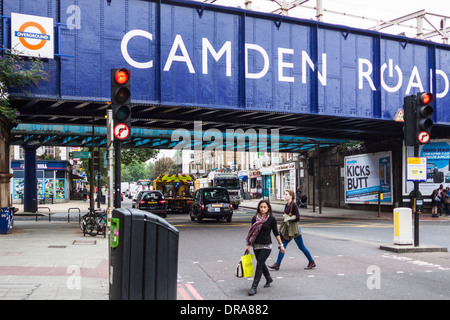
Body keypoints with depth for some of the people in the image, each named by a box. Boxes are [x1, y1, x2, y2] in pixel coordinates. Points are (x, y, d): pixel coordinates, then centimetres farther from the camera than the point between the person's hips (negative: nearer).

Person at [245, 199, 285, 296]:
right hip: (256, 245, 4)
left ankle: (254, 287, -6)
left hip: (266, 246, -4)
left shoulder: (271, 219, -5)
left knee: (259, 265, -10)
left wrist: (281, 245, 3)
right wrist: (248, 245, 9)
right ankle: (268, 278, 42)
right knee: (261, 264, 16)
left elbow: (276, 233, 3)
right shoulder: (255, 218, 3)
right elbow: (252, 232, 11)